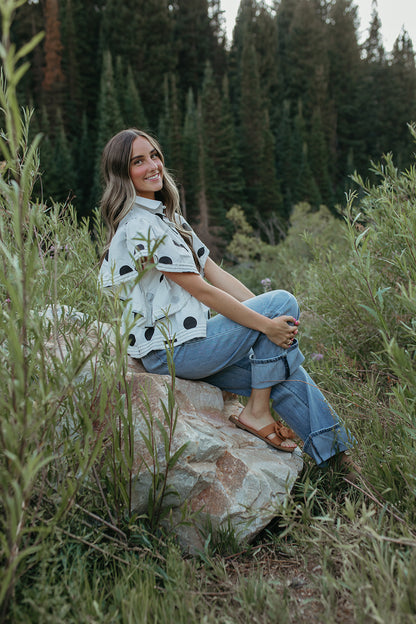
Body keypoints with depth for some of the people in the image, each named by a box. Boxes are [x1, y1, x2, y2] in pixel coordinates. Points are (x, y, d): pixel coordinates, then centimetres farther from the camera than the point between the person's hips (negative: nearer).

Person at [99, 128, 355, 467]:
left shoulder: (168, 216, 16)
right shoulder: (139, 226, -14)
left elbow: (214, 272, 10)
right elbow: (201, 290, -17)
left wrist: (268, 316, 1)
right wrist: (266, 323, -14)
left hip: (185, 340, 8)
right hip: (171, 349, -8)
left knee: (286, 370, 0)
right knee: (284, 301, -10)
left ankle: (336, 452, 10)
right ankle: (256, 412, -4)